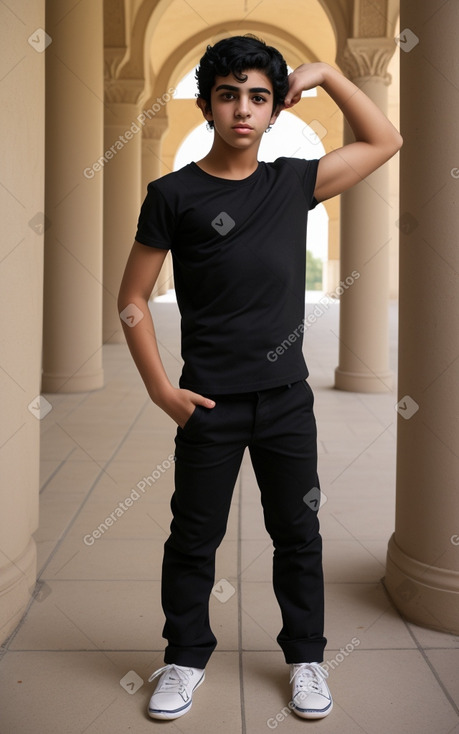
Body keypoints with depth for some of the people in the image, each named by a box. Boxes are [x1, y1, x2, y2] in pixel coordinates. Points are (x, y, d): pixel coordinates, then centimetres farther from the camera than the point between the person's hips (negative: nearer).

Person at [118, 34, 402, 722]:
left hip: (288, 397, 3)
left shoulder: (294, 182, 5)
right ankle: (186, 657, 31)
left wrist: (326, 73, 5)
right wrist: (161, 389, -8)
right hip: (210, 402, -2)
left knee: (298, 532, 13)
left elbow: (385, 142, 13)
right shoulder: (173, 194, -3)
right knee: (194, 537, 10)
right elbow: (133, 298, -2)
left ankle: (306, 655, 32)